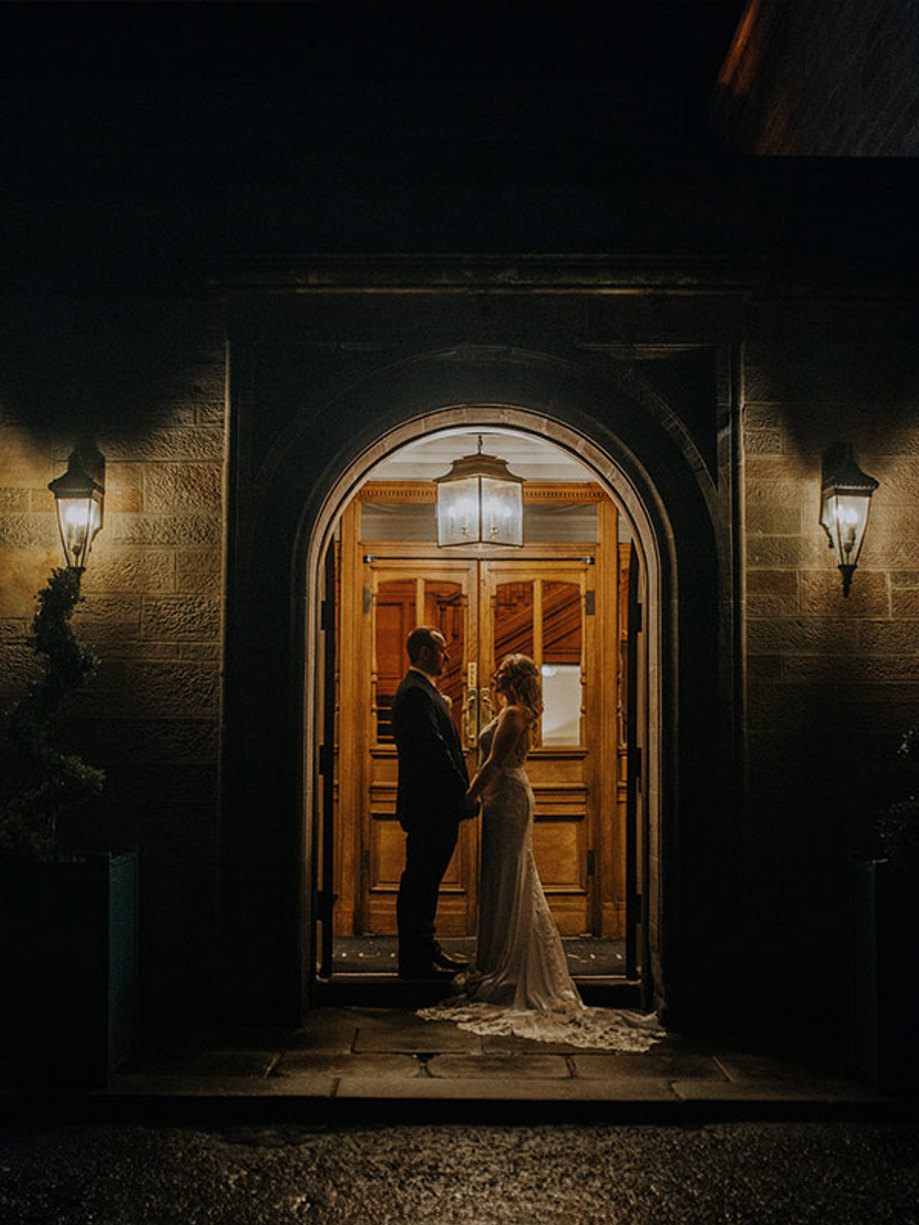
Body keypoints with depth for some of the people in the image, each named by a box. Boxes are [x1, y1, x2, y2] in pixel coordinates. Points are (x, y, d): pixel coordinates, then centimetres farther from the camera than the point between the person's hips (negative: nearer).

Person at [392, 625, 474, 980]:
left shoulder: (423, 691, 19)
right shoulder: (415, 693, -15)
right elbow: (434, 750, -21)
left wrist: (462, 794, 14)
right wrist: (463, 794, -18)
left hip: (435, 807, 11)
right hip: (428, 805, -11)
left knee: (425, 880, 16)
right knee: (419, 882, -5)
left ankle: (425, 948, 24)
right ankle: (415, 959, 1)